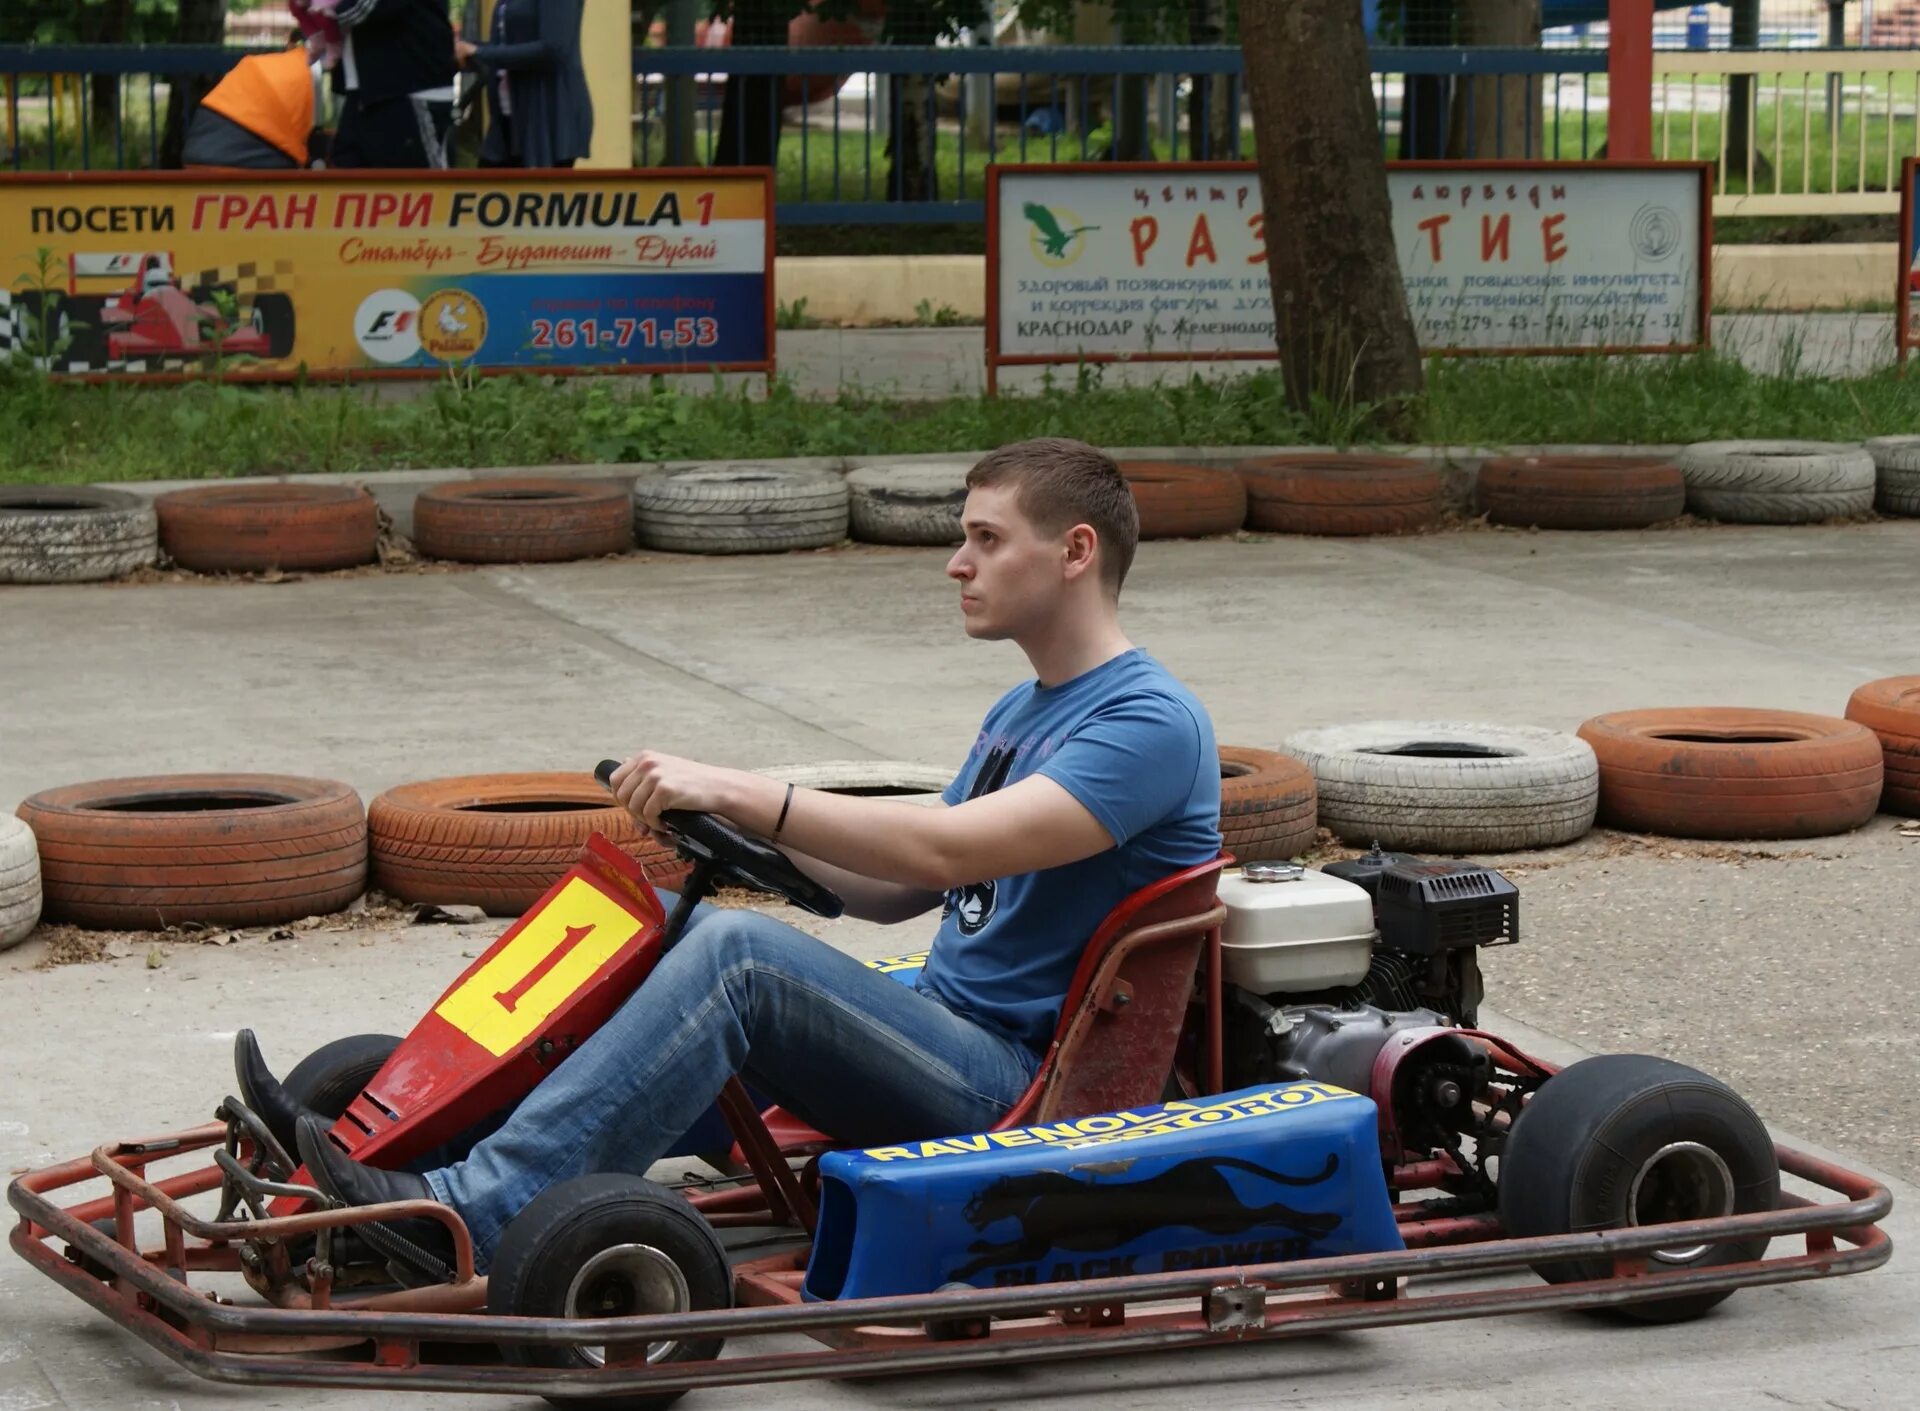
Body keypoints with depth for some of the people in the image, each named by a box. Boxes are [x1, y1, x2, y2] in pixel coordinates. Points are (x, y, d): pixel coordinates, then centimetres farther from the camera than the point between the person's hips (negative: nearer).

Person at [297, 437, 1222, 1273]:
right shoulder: (1024, 712, 21)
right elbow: (893, 893, 21)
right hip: (941, 1044, 9)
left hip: (1011, 1084, -9)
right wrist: (750, 826, 5)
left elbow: (943, 852, -24)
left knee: (738, 951, -28)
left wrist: (739, 793, -24)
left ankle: (475, 1213, -33)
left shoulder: (1152, 723, -12)